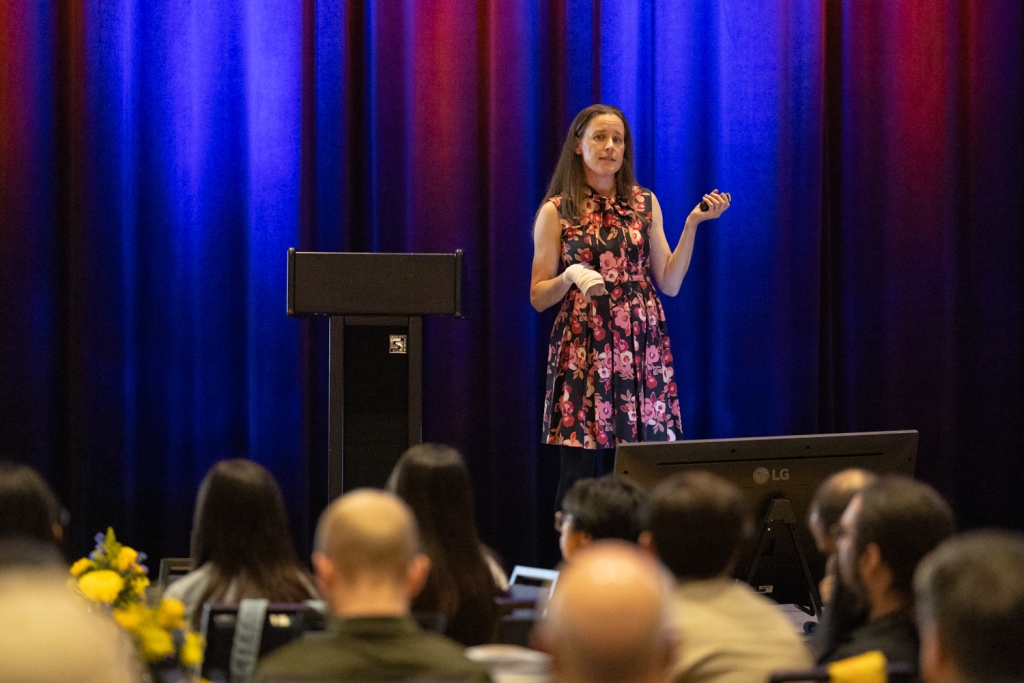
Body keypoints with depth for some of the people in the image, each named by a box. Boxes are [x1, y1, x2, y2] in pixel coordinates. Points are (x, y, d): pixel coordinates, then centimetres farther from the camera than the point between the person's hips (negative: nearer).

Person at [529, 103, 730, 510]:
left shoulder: (645, 204, 11)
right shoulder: (556, 212, 4)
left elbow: (670, 283, 8)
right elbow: (538, 297, 4)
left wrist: (692, 223, 0)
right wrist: (571, 277, -15)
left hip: (642, 348, 2)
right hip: (583, 349, -2)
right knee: (579, 470, -6)